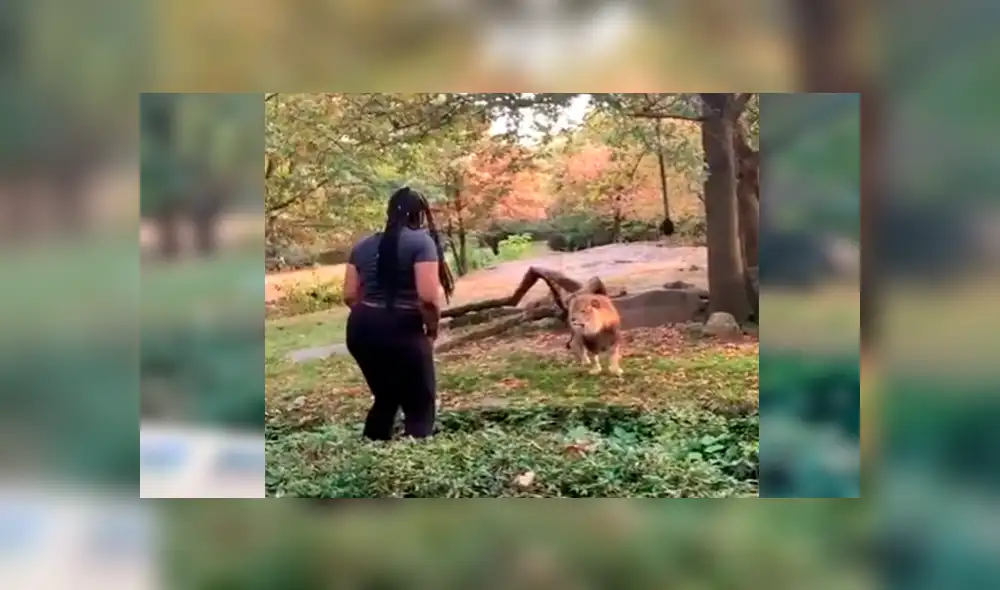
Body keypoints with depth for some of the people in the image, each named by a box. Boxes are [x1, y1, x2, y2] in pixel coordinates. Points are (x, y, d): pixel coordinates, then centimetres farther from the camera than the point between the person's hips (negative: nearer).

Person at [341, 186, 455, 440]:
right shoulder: (421, 241, -6)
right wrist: (432, 327, 1)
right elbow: (428, 297, -15)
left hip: (361, 329, 7)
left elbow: (349, 295, 11)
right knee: (420, 406, 5)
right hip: (402, 331, -6)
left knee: (385, 398, 24)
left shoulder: (363, 245, 13)